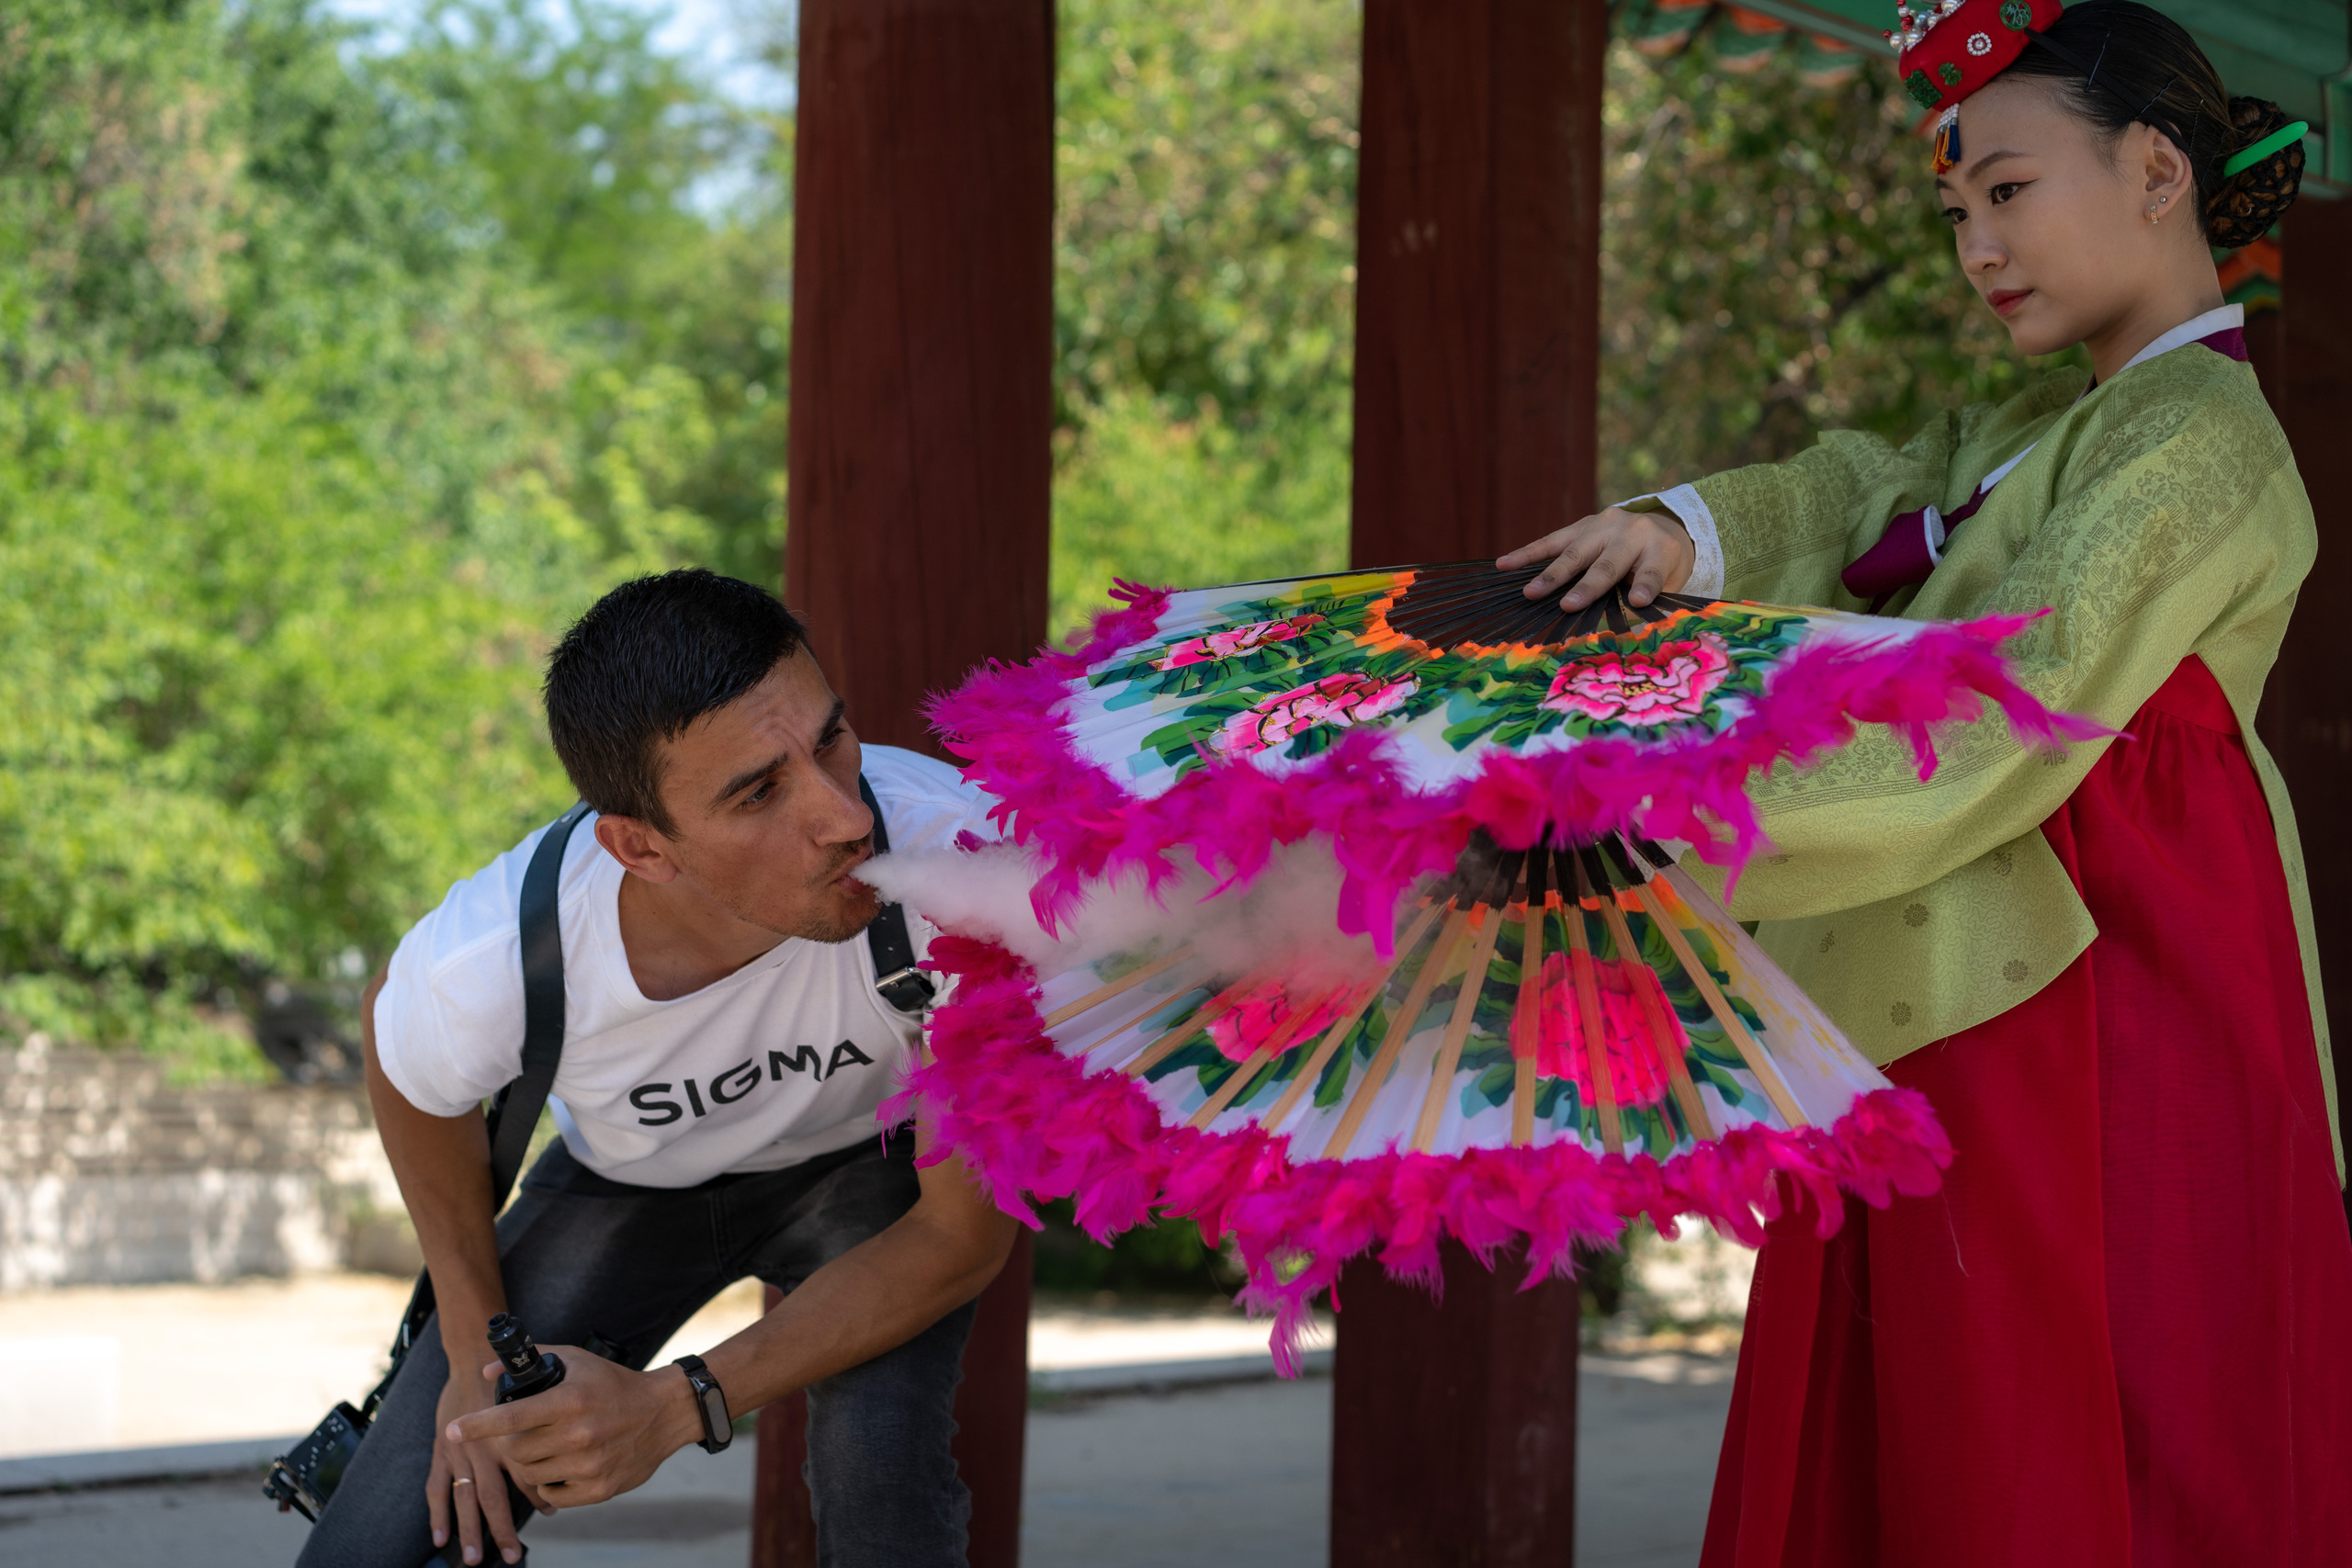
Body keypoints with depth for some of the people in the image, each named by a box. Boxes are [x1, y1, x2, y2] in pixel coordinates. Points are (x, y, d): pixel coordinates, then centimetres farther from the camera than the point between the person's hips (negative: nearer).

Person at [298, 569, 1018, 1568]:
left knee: (878, 1460, -30)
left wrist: (671, 1410, -32)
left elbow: (966, 1233, -26)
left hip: (871, 1155, -1)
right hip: (629, 1176, 1)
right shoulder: (488, 966, -35)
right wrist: (475, 1342, -3)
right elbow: (400, 1061, -5)